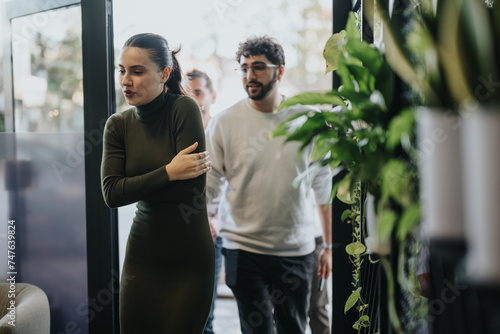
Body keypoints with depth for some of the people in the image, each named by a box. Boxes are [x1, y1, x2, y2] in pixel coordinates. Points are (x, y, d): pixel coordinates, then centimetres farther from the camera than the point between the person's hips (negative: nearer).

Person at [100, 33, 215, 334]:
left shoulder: (184, 109, -11)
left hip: (190, 259, -4)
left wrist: (136, 187, -8)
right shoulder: (119, 125, 2)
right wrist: (169, 172, -17)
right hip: (142, 256, 4)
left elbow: (193, 187, -18)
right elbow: (111, 193, -10)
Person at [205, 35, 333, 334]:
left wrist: (329, 246, 8)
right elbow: (206, 185, -3)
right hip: (244, 250, -1)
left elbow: (324, 185, 7)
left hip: (298, 251, 2)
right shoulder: (223, 124, -3)